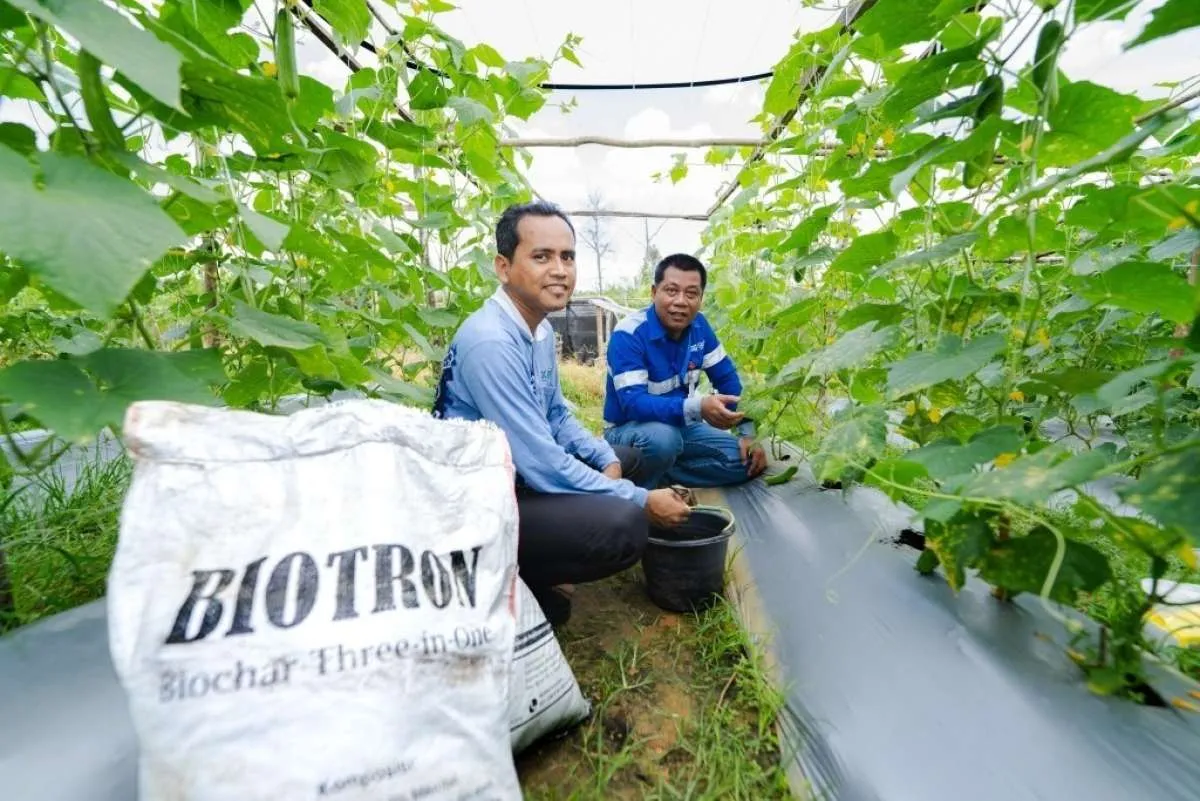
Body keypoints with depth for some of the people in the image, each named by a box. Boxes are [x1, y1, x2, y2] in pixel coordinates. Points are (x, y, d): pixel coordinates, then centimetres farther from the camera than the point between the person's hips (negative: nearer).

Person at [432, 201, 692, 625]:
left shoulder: (541, 329, 5)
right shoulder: (490, 342, -25)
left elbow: (557, 415, 14)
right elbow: (542, 463, -27)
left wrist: (608, 459, -3)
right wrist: (643, 501, -17)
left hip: (516, 475, 10)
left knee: (626, 456, 17)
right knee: (626, 524, -27)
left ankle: (543, 572, 12)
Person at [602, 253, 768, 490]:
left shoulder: (698, 325, -4)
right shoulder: (628, 334, -24)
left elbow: (727, 379, 3)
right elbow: (633, 404, -33)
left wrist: (747, 432, -8)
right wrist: (697, 407, -46)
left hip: (681, 425, 6)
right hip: (630, 428, -6)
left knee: (747, 460, -7)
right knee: (662, 437, -39)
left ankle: (657, 472, -6)